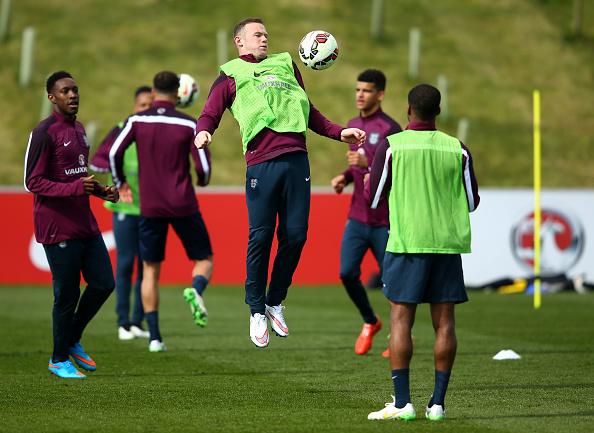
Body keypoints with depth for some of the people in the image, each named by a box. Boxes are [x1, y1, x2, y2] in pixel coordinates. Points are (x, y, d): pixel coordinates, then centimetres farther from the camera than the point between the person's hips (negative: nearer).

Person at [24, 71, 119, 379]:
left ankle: (73, 339, 24)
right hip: (58, 227, -8)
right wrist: (75, 188, -25)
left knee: (103, 283, 5)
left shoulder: (79, 130, 16)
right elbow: (33, 182, -14)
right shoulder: (44, 132, -12)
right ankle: (59, 359, 12)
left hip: (85, 223, 8)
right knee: (67, 294, -3)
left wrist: (101, 191, 9)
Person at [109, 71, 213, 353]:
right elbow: (203, 167, -6)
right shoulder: (189, 125, -4)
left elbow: (114, 153, -5)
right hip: (183, 205, -1)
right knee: (204, 260, 12)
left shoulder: (137, 121, -1)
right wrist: (202, 180, 18)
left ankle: (154, 337, 3)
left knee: (150, 270, 11)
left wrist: (120, 182, 14)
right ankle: (196, 291, -23)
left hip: (151, 207, 1)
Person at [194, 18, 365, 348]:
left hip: (296, 159, 4)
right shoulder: (231, 76, 16)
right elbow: (209, 115, 9)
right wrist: (203, 132, -14)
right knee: (261, 237, -6)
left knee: (296, 235, -1)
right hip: (261, 163, -3)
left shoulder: (286, 65, 27)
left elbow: (309, 112, 32)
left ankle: (276, 302, 17)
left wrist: (339, 133, 22)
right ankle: (257, 311, 7)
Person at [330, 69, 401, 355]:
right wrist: (345, 177, 5)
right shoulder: (353, 126, 11)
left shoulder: (389, 129, -13)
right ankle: (370, 322, 18)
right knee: (347, 273, -5)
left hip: (384, 220, -6)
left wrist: (367, 165, -27)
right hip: (357, 217, 6)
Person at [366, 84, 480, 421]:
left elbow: (374, 198, 0)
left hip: (407, 244, -2)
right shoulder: (458, 149, 3)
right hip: (448, 244, 2)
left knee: (401, 319, 0)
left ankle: (402, 402, -6)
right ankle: (438, 402, 4)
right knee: (444, 321, 4)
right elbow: (472, 202, 9)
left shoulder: (392, 147, -4)